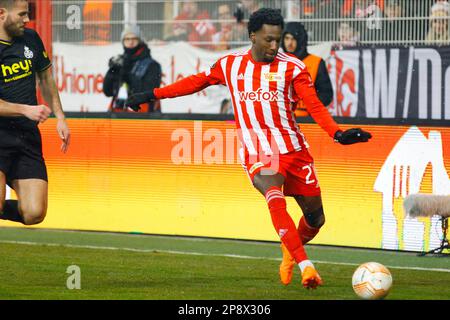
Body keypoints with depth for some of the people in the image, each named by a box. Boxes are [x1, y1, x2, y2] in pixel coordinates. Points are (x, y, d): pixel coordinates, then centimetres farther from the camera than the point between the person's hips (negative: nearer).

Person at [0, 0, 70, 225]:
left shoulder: (31, 39, 10)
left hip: (28, 137, 5)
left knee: (34, 214, -7)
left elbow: (45, 78, 25)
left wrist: (60, 117, 20)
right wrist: (26, 110, -21)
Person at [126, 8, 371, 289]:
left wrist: (337, 133, -26)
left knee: (315, 217, 8)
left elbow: (314, 105, -10)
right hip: (258, 155, -1)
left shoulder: (292, 67, -3)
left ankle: (290, 254, 40)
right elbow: (196, 82, 19)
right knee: (276, 201, -30)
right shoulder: (230, 65, 4)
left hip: (294, 150, 1)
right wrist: (153, 95, 20)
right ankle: (306, 266, -32)